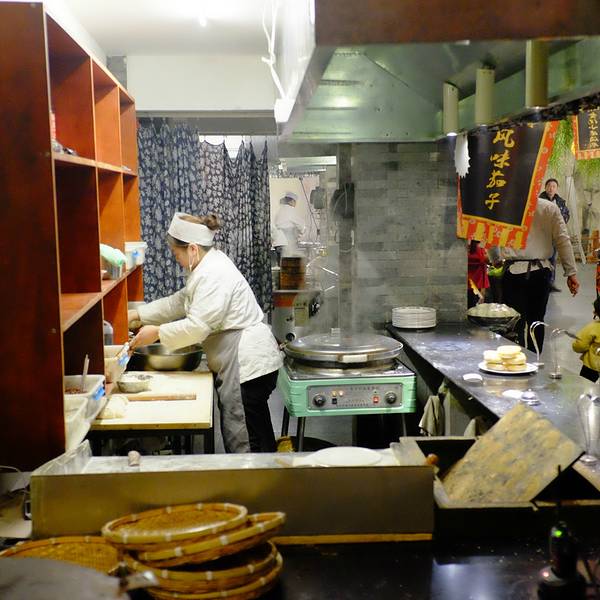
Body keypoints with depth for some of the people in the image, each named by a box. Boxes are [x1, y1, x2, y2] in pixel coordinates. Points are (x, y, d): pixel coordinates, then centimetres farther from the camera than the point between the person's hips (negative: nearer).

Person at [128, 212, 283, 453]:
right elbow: (179, 302, 22)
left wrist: (157, 333, -11)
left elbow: (198, 326, -23)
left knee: (244, 442, -4)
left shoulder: (215, 275, -19)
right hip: (239, 364, 11)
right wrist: (137, 314, 17)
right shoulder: (208, 267, 15)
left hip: (248, 365, -11)